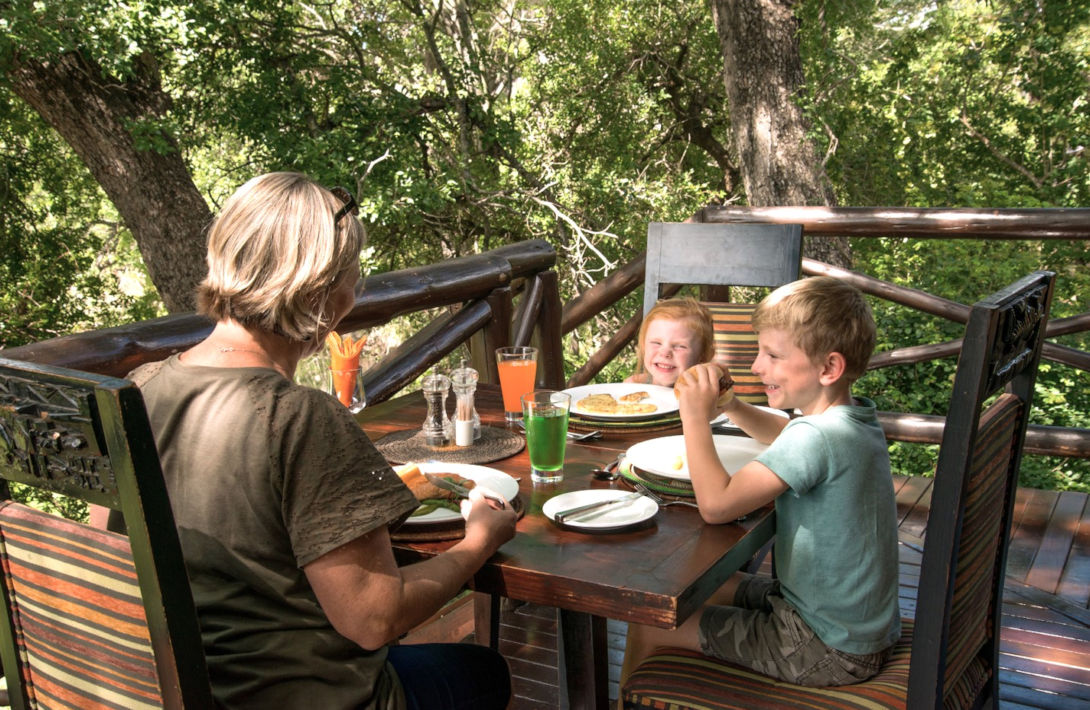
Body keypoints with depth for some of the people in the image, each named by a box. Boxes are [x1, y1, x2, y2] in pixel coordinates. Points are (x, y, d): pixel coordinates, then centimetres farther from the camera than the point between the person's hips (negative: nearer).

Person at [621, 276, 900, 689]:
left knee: (649, 627, -2)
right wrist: (729, 404, 6)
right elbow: (785, 437, 23)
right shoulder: (858, 417, 1)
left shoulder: (818, 437, -29)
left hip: (830, 651, -9)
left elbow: (716, 505, -30)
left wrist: (695, 415, -20)